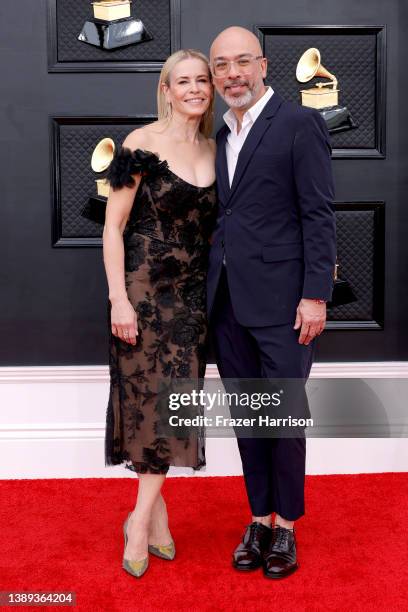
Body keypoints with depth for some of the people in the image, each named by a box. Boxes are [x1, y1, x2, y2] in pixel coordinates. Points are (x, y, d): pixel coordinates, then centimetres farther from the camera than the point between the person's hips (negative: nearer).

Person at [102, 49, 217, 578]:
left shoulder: (214, 151, 8)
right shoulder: (142, 143, -7)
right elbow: (113, 225, -8)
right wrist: (118, 298, -14)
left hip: (192, 294, 5)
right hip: (144, 288, -5)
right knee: (148, 397, 2)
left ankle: (142, 516, 18)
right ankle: (154, 509, 20)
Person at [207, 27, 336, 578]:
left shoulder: (300, 124, -4)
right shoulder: (223, 135, 16)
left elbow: (320, 215, -9)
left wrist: (316, 295, -15)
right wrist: (212, 289, 10)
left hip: (281, 299, -6)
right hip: (228, 301, 6)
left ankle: (285, 526, 19)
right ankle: (260, 519, 25)